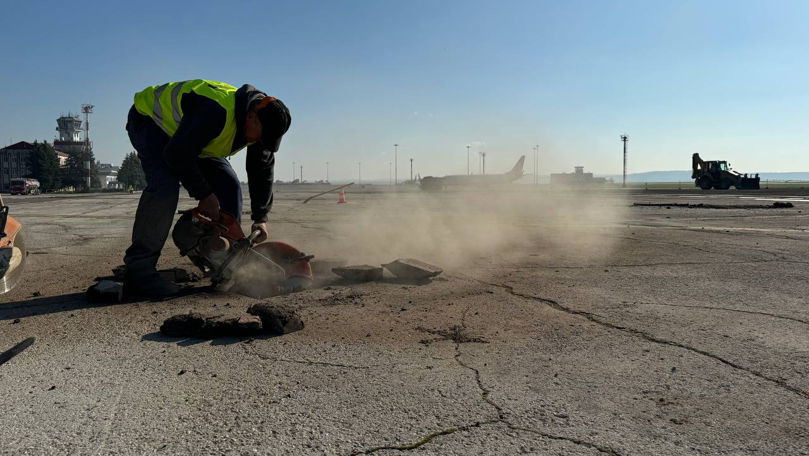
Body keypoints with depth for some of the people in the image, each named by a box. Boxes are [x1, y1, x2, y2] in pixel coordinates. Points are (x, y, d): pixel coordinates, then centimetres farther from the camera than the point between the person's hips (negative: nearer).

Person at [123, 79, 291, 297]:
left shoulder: (260, 125, -14)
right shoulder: (217, 111, -41)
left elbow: (263, 170, -3)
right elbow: (177, 156, -36)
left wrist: (261, 217, -6)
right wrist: (204, 194, -25)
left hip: (191, 141, 8)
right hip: (149, 121, -8)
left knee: (228, 186, -4)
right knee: (165, 185, -31)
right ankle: (138, 271, -26)